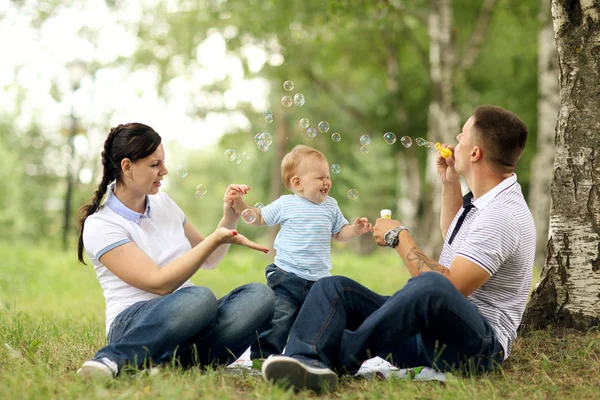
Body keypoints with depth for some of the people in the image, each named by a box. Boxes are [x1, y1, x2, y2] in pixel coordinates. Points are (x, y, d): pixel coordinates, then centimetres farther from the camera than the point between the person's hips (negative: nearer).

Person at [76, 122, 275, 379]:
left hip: (189, 321, 7)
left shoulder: (163, 203, 15)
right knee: (200, 297, -38)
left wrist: (229, 219, 9)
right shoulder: (100, 225, -7)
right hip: (133, 324, -7)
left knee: (259, 295, -21)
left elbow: (208, 260, 26)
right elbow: (159, 282, -17)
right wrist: (216, 239, -18)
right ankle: (113, 359, -33)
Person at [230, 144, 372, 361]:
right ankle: (262, 357, 0)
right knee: (278, 319, -10)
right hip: (286, 277, -4)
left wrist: (355, 229, -3)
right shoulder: (284, 204, -3)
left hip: (318, 281, 4)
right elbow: (259, 217, 10)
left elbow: (339, 233, 16)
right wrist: (240, 204, -4)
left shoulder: (331, 206, 6)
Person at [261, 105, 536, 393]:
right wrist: (449, 182, 25)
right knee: (333, 287, -5)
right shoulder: (481, 201, 14)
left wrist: (399, 237, -12)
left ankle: (338, 359, -33)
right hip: (425, 332, 10)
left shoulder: (502, 215, -17)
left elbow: (449, 288, -24)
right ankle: (307, 362, -37)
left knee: (431, 285, -42)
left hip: (478, 344, -10)